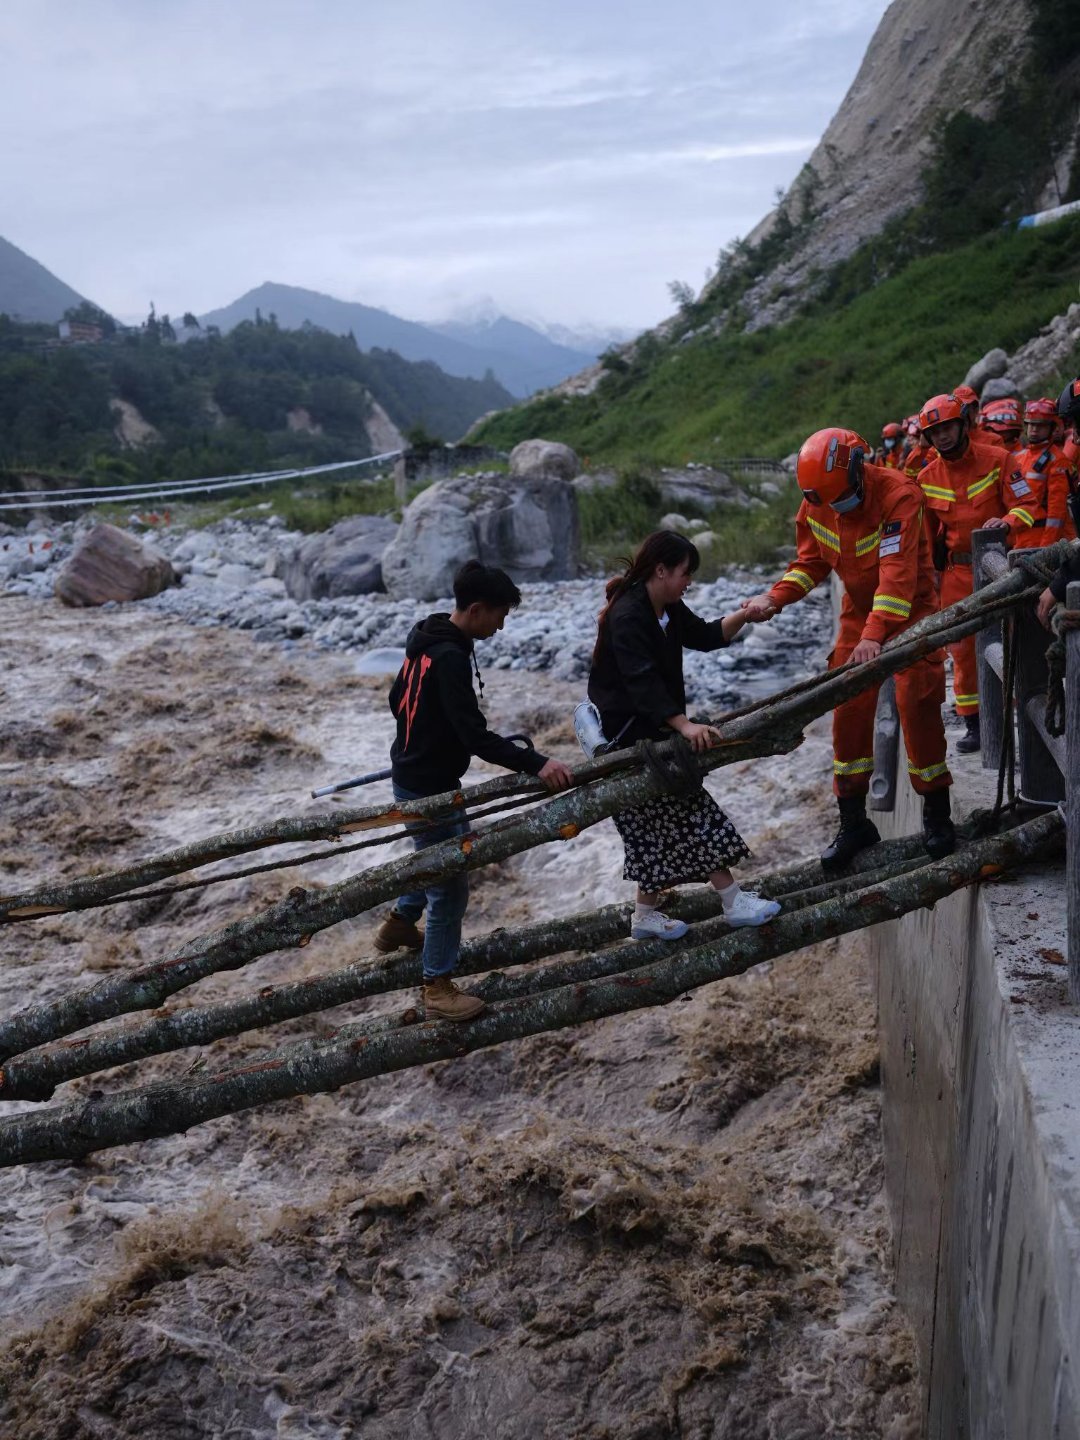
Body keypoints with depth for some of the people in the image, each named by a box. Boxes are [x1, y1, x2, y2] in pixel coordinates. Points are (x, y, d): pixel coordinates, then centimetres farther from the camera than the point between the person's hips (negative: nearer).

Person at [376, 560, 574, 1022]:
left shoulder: (427, 640, 4)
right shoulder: (450, 657, -27)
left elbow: (398, 701, 17)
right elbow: (476, 736, -31)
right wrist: (536, 764, -33)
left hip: (415, 774, 10)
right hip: (428, 788, -10)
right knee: (451, 887, 0)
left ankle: (398, 923, 47)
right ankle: (438, 990, 11)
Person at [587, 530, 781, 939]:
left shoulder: (667, 608, 8)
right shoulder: (627, 616, -23)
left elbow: (706, 636, 16)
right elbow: (643, 683, -33)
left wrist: (743, 616, -2)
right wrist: (685, 725, -42)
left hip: (651, 729, 10)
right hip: (627, 733, -10)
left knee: (661, 820, 13)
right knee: (689, 812, -8)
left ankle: (646, 916, 23)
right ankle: (734, 903, -2)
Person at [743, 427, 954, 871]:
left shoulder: (898, 494, -27)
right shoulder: (815, 502, -9)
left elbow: (898, 572, -36)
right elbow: (810, 560, 0)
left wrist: (875, 635, -46)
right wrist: (774, 598, -18)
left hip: (910, 610, -5)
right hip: (858, 611, 5)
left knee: (917, 706, -7)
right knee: (848, 709, 0)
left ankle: (937, 813, 11)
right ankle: (853, 821, 10)